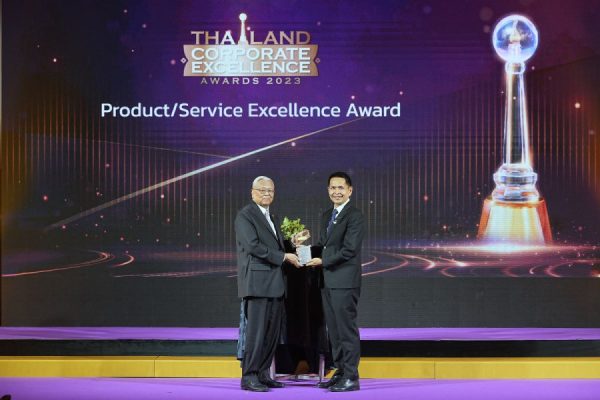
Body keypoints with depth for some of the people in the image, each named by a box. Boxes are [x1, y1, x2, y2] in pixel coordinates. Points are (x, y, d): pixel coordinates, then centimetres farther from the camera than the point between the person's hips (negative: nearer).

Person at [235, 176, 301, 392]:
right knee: (256, 331, -8)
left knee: (272, 332, 8)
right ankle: (249, 377, -2)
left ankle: (263, 374, 15)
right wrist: (284, 256, -14)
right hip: (256, 282, -8)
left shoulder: (272, 218, 22)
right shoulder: (245, 215, -5)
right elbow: (253, 246, -16)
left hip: (274, 284, 8)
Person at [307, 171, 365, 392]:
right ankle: (340, 372, 21)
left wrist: (323, 261, -11)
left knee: (347, 329, -5)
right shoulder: (326, 216, 18)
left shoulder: (355, 216, -9)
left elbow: (349, 249, -17)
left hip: (344, 281, -8)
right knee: (333, 330, 12)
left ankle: (351, 378, 0)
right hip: (327, 281, 8)